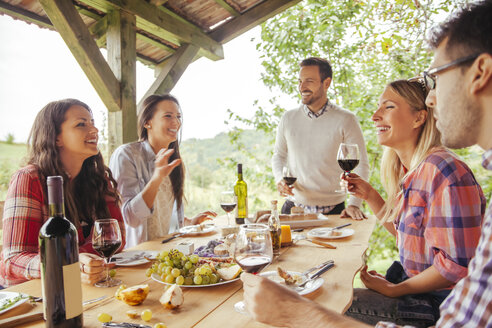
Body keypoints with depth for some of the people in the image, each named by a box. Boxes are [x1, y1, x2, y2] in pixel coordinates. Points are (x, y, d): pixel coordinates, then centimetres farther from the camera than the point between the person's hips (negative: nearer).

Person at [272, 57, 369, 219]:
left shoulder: (345, 120, -7)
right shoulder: (288, 118, 3)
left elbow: (361, 165, -7)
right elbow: (278, 155, 14)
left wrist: (354, 204, -16)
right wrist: (280, 179, -5)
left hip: (333, 210, -2)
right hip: (294, 207, 3)